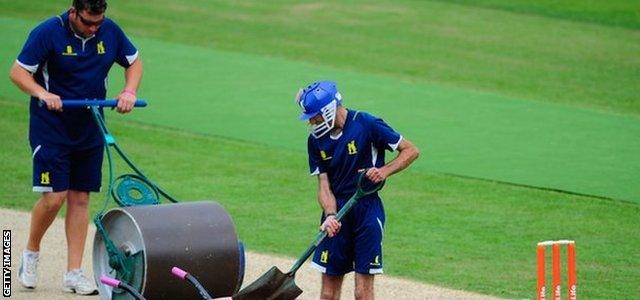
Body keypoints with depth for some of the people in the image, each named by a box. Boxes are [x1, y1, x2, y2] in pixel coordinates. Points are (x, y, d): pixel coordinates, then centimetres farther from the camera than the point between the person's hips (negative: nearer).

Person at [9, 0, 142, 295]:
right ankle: (31, 252, 15)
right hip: (51, 128, -4)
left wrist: (129, 91, -5)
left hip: (90, 130, 4)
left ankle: (74, 273, 9)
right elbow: (18, 71, -13)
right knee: (54, 197, -12)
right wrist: (43, 94, -30)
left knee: (80, 198, 4)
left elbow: (134, 62, 14)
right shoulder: (48, 32, -14)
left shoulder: (110, 31, -1)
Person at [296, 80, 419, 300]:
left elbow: (411, 151, -5)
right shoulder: (316, 140, 4)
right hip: (337, 210, 5)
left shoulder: (366, 125, -11)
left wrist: (384, 171, -20)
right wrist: (330, 216, -17)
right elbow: (324, 185, 2)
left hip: (367, 209, -5)